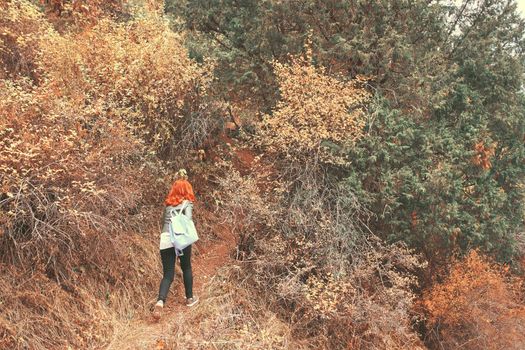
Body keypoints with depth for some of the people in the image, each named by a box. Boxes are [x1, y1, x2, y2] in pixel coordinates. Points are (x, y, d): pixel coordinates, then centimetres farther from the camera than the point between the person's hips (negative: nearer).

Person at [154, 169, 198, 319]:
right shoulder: (187, 203, 5)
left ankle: (160, 301, -20)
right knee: (186, 268, 20)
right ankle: (190, 298, 33)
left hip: (165, 241, 3)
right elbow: (188, 221, -11)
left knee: (168, 274, 4)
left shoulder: (168, 204, 19)